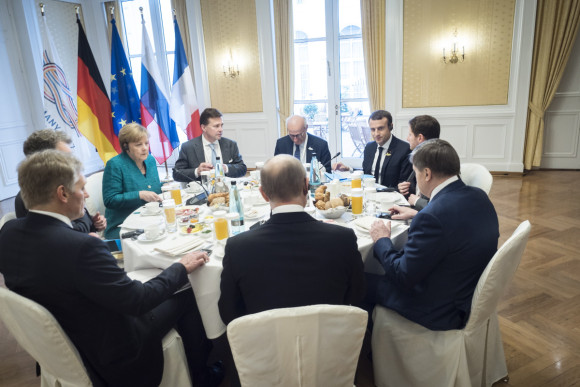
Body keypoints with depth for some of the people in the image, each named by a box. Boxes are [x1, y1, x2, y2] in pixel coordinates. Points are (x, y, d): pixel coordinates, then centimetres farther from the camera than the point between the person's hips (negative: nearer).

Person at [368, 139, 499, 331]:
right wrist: (416, 214, 21)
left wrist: (382, 240, -8)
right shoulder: (479, 197, -5)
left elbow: (404, 277, -23)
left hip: (443, 313, -9)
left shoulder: (432, 216, -32)